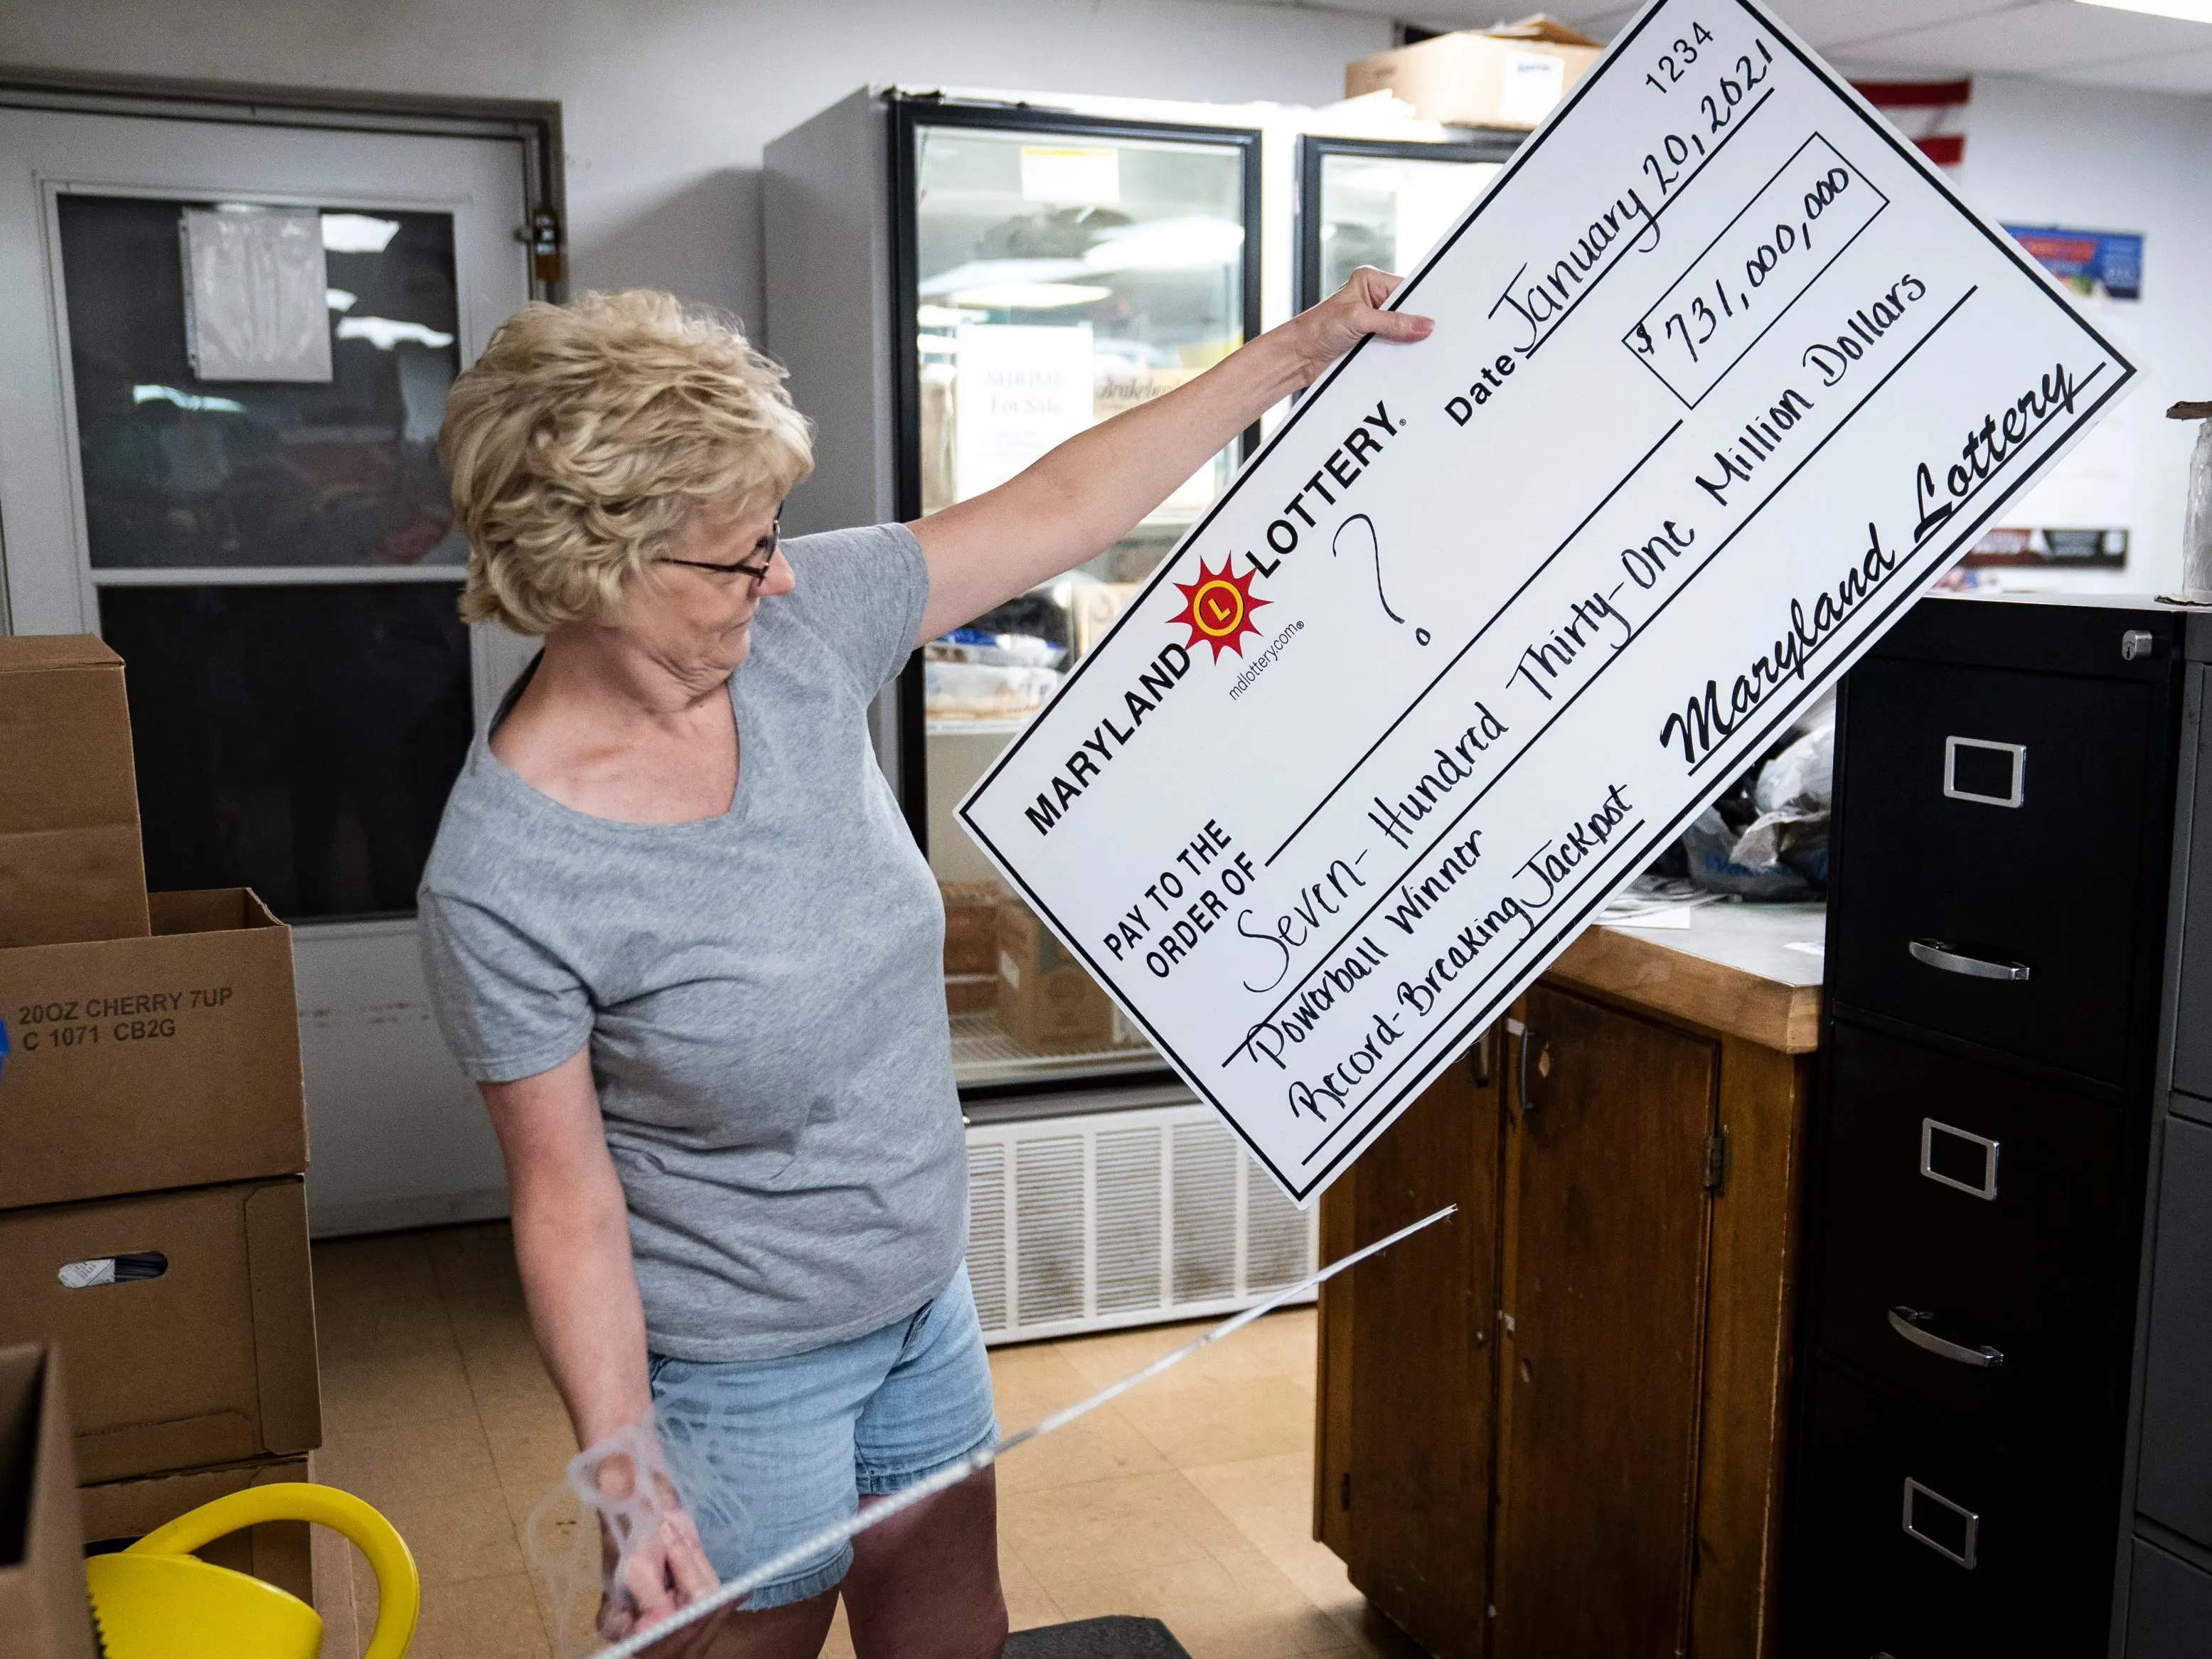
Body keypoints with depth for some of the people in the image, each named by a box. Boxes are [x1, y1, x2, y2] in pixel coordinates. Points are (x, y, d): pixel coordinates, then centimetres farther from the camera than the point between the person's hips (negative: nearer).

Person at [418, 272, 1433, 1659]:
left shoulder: (799, 629, -12)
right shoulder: (502, 881, -25)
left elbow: (1058, 510, -4)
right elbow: (568, 1203, -17)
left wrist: (1300, 350, 0)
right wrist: (626, 1478, -20)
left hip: (926, 1309, 6)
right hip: (734, 1375, -6)